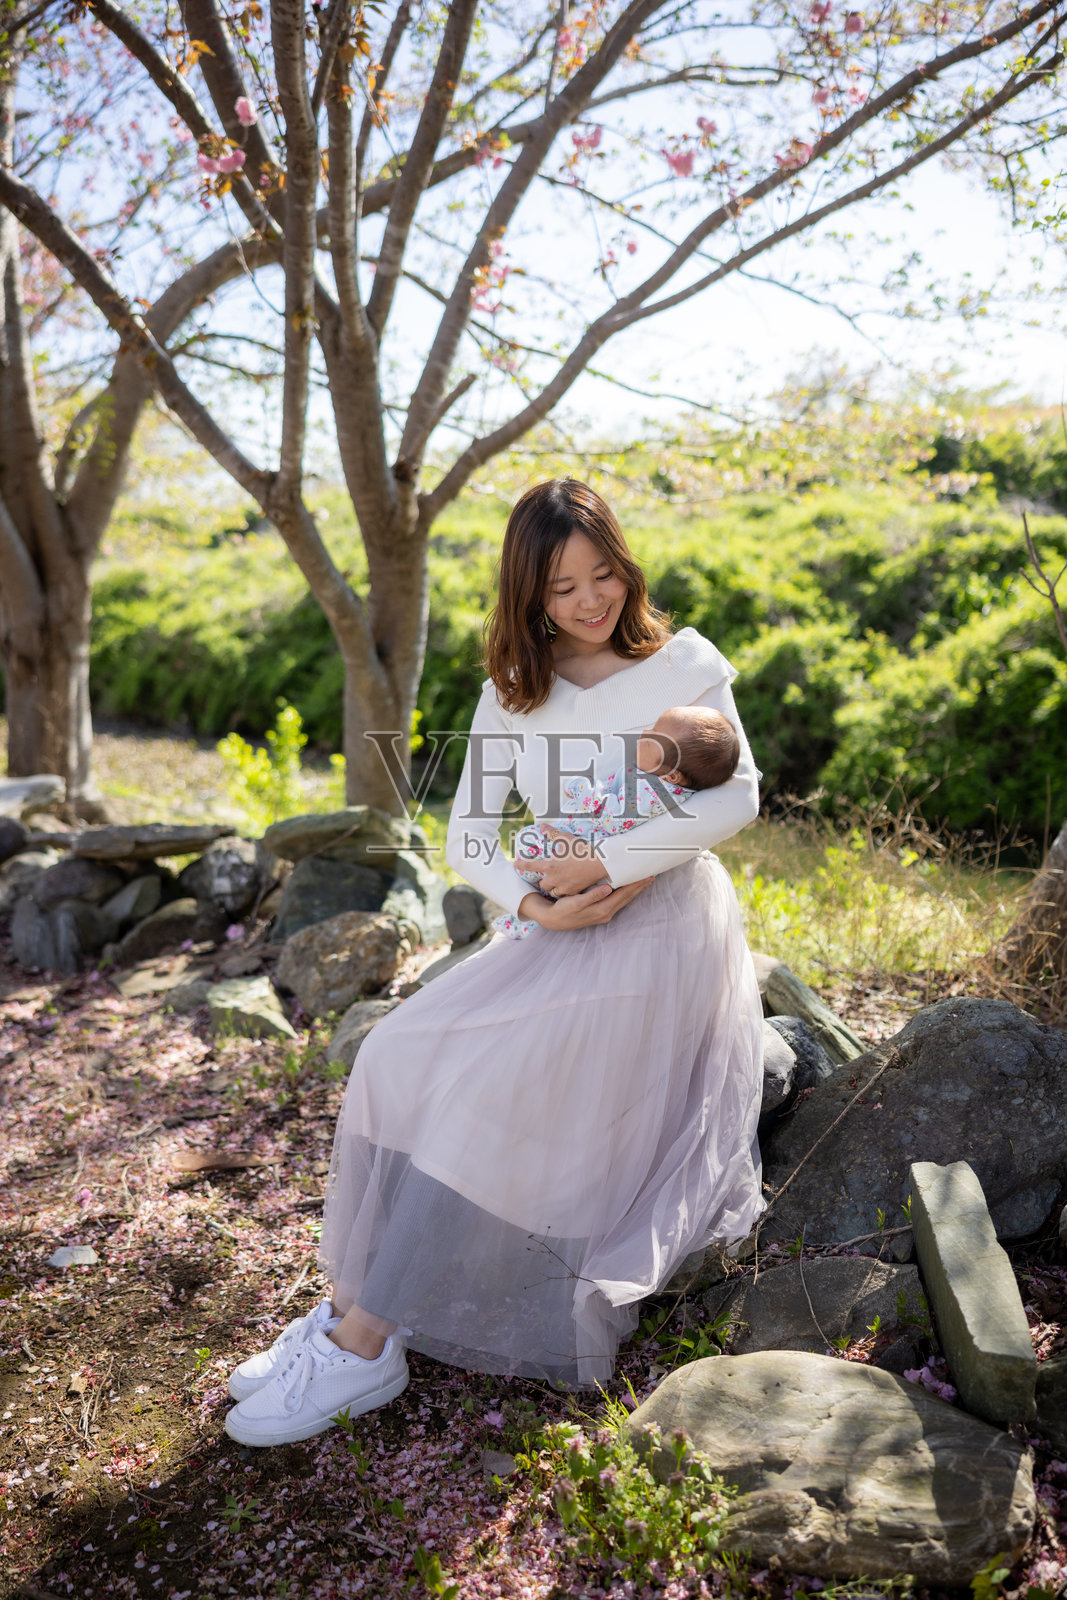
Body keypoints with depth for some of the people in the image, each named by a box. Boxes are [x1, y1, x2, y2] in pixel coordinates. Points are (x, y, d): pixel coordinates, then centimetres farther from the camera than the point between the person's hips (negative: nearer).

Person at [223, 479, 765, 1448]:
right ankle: (362, 1301, -10)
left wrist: (608, 863, -19)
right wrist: (535, 904, -13)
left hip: (666, 931, -5)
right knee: (406, 1054, -16)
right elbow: (469, 834, 7)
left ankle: (367, 1344, -17)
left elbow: (737, 797, -12)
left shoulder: (684, 665, 1)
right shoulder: (515, 691, 11)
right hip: (562, 936, 6)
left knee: (489, 1079, -24)